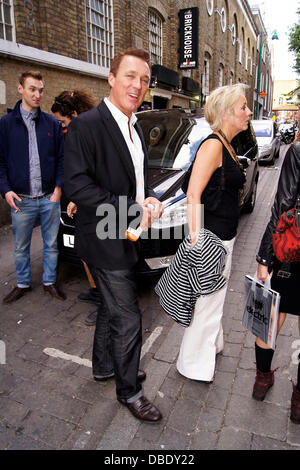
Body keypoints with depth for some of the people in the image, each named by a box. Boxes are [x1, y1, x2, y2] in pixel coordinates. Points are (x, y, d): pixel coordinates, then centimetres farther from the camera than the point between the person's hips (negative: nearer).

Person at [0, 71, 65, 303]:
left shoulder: (52, 123, 5)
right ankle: (23, 284, 32)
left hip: (50, 197, 1)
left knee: (51, 244, 11)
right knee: (21, 247, 13)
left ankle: (50, 282, 29)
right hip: (21, 199, 0)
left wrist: (58, 187, -5)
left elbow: (62, 158, 6)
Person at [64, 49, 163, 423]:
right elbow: (76, 185, -22)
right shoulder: (87, 125, -16)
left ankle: (104, 366, 46)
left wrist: (149, 200, -3)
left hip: (125, 238, 9)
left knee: (112, 308, 23)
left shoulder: (134, 128, 11)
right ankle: (128, 391, 26)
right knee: (128, 319, 2)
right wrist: (133, 210, -23)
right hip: (106, 242, -9)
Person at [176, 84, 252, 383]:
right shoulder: (213, 145, -17)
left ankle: (212, 344, 48)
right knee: (206, 301, 4)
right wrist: (195, 238, -28)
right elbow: (193, 195, -23)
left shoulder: (227, 146, 12)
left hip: (224, 236, 10)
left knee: (215, 296, 25)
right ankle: (194, 365, 24)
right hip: (210, 237, -10)